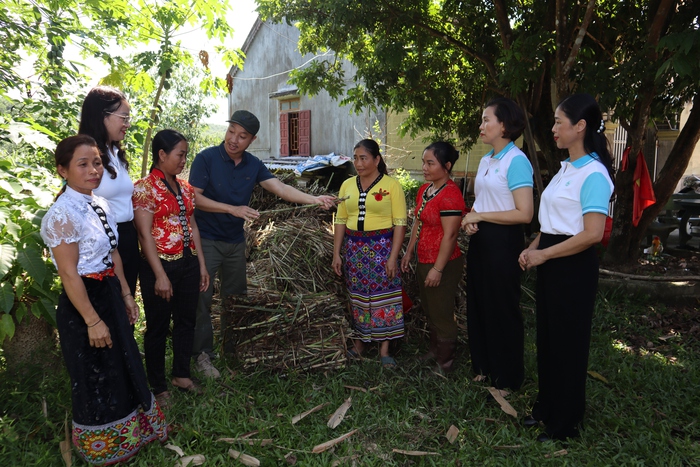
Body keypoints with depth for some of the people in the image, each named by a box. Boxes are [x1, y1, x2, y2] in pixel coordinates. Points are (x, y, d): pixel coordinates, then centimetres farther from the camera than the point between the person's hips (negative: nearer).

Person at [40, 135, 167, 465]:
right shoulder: (62, 215, -21)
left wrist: (126, 295, 12)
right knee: (96, 378, 11)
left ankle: (129, 431, 44)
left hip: (110, 295, 8)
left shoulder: (100, 205, 5)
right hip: (83, 302, -8)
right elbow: (69, 275, -21)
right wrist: (93, 321, -19)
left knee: (122, 366, 21)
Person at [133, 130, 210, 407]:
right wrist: (160, 275, -18)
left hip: (188, 263, 7)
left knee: (186, 321, 16)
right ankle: (158, 386, 24)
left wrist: (202, 265, 11)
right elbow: (145, 235, -15)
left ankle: (181, 374, 35)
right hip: (161, 265, -6)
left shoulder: (184, 187, 10)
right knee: (158, 326, 8)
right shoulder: (145, 188, -11)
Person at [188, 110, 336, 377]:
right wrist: (232, 209, -25)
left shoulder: (253, 165, 2)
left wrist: (314, 199, -20)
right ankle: (202, 354, 11)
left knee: (236, 297, 14)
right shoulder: (206, 158, -12)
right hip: (207, 239, -5)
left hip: (236, 241, 5)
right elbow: (193, 197, -17)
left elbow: (281, 189, -7)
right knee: (202, 298, -3)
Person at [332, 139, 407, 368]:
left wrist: (393, 257, -13)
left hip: (381, 246, -4)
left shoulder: (391, 185, -5)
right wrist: (336, 254, 5)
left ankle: (384, 348, 14)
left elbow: (400, 223, -8)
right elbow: (340, 221, 9)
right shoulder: (347, 185, 8)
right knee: (358, 295, 11)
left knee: (383, 294, 2)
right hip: (353, 246, 4)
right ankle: (360, 340, 26)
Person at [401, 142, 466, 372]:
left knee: (441, 314, 6)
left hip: (443, 265, -9)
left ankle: (445, 363, 24)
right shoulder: (424, 189, 7)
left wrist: (438, 269, -21)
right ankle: (433, 352, 41)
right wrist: (409, 252, 15)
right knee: (429, 310, 22)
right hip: (424, 261, 9)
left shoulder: (450, 194, -21)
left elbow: (450, 235, -22)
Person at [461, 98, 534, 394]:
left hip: (503, 241, -8)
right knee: (478, 304, 16)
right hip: (480, 238, 8)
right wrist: (469, 219, 0)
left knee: (502, 309, 5)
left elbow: (524, 214, -21)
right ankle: (483, 365, 34)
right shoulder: (485, 161, 10)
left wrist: (480, 216, -16)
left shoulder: (516, 161, -15)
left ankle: (507, 377, 23)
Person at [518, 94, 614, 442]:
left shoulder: (592, 174, -16)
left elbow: (592, 234, -23)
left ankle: (565, 423, 23)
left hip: (573, 267, -9)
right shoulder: (565, 168, 11)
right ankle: (546, 408, 34)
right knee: (547, 336, 16)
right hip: (550, 262, 9)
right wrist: (532, 248, 4)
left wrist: (543, 254, -17)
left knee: (567, 342, 5)